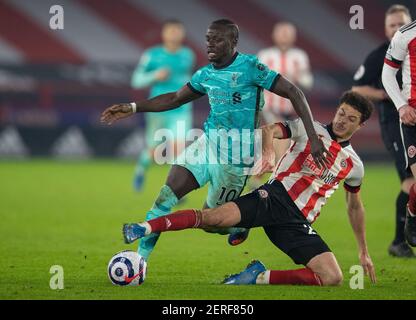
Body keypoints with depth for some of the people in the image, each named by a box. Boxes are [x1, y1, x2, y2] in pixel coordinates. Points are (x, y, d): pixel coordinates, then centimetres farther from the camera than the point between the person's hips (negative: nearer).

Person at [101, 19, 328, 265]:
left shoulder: (250, 67, -13)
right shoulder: (206, 74, 6)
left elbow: (293, 92, -13)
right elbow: (175, 99, 21)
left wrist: (313, 137, -20)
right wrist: (132, 108, 14)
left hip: (235, 157, -6)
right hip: (207, 144, 6)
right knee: (164, 199, -5)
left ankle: (240, 225, 36)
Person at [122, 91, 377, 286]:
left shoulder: (353, 165, 15)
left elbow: (355, 206, 27)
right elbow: (269, 130, -3)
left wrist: (364, 251, 28)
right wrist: (268, 152, -26)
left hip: (297, 222, 3)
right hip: (274, 197, -3)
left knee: (333, 278, -18)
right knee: (215, 216, -28)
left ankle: (260, 277, -13)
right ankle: (144, 229, -25)